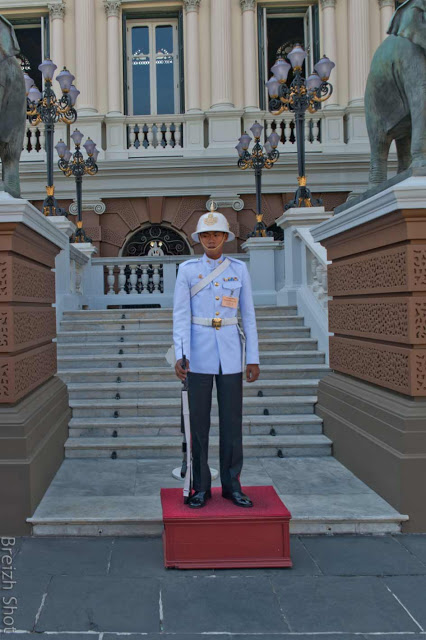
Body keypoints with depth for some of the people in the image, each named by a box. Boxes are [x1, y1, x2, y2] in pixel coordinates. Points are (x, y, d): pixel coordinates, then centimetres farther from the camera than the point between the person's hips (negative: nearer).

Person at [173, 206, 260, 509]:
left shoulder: (240, 269, 5)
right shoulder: (187, 269, 1)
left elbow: (248, 315, 5)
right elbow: (180, 315, -5)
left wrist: (254, 358, 1)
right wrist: (179, 356, -17)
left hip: (230, 351, 1)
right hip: (199, 350, -1)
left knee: (232, 419, 4)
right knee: (199, 420, 2)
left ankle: (232, 485, 17)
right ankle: (201, 487, 14)